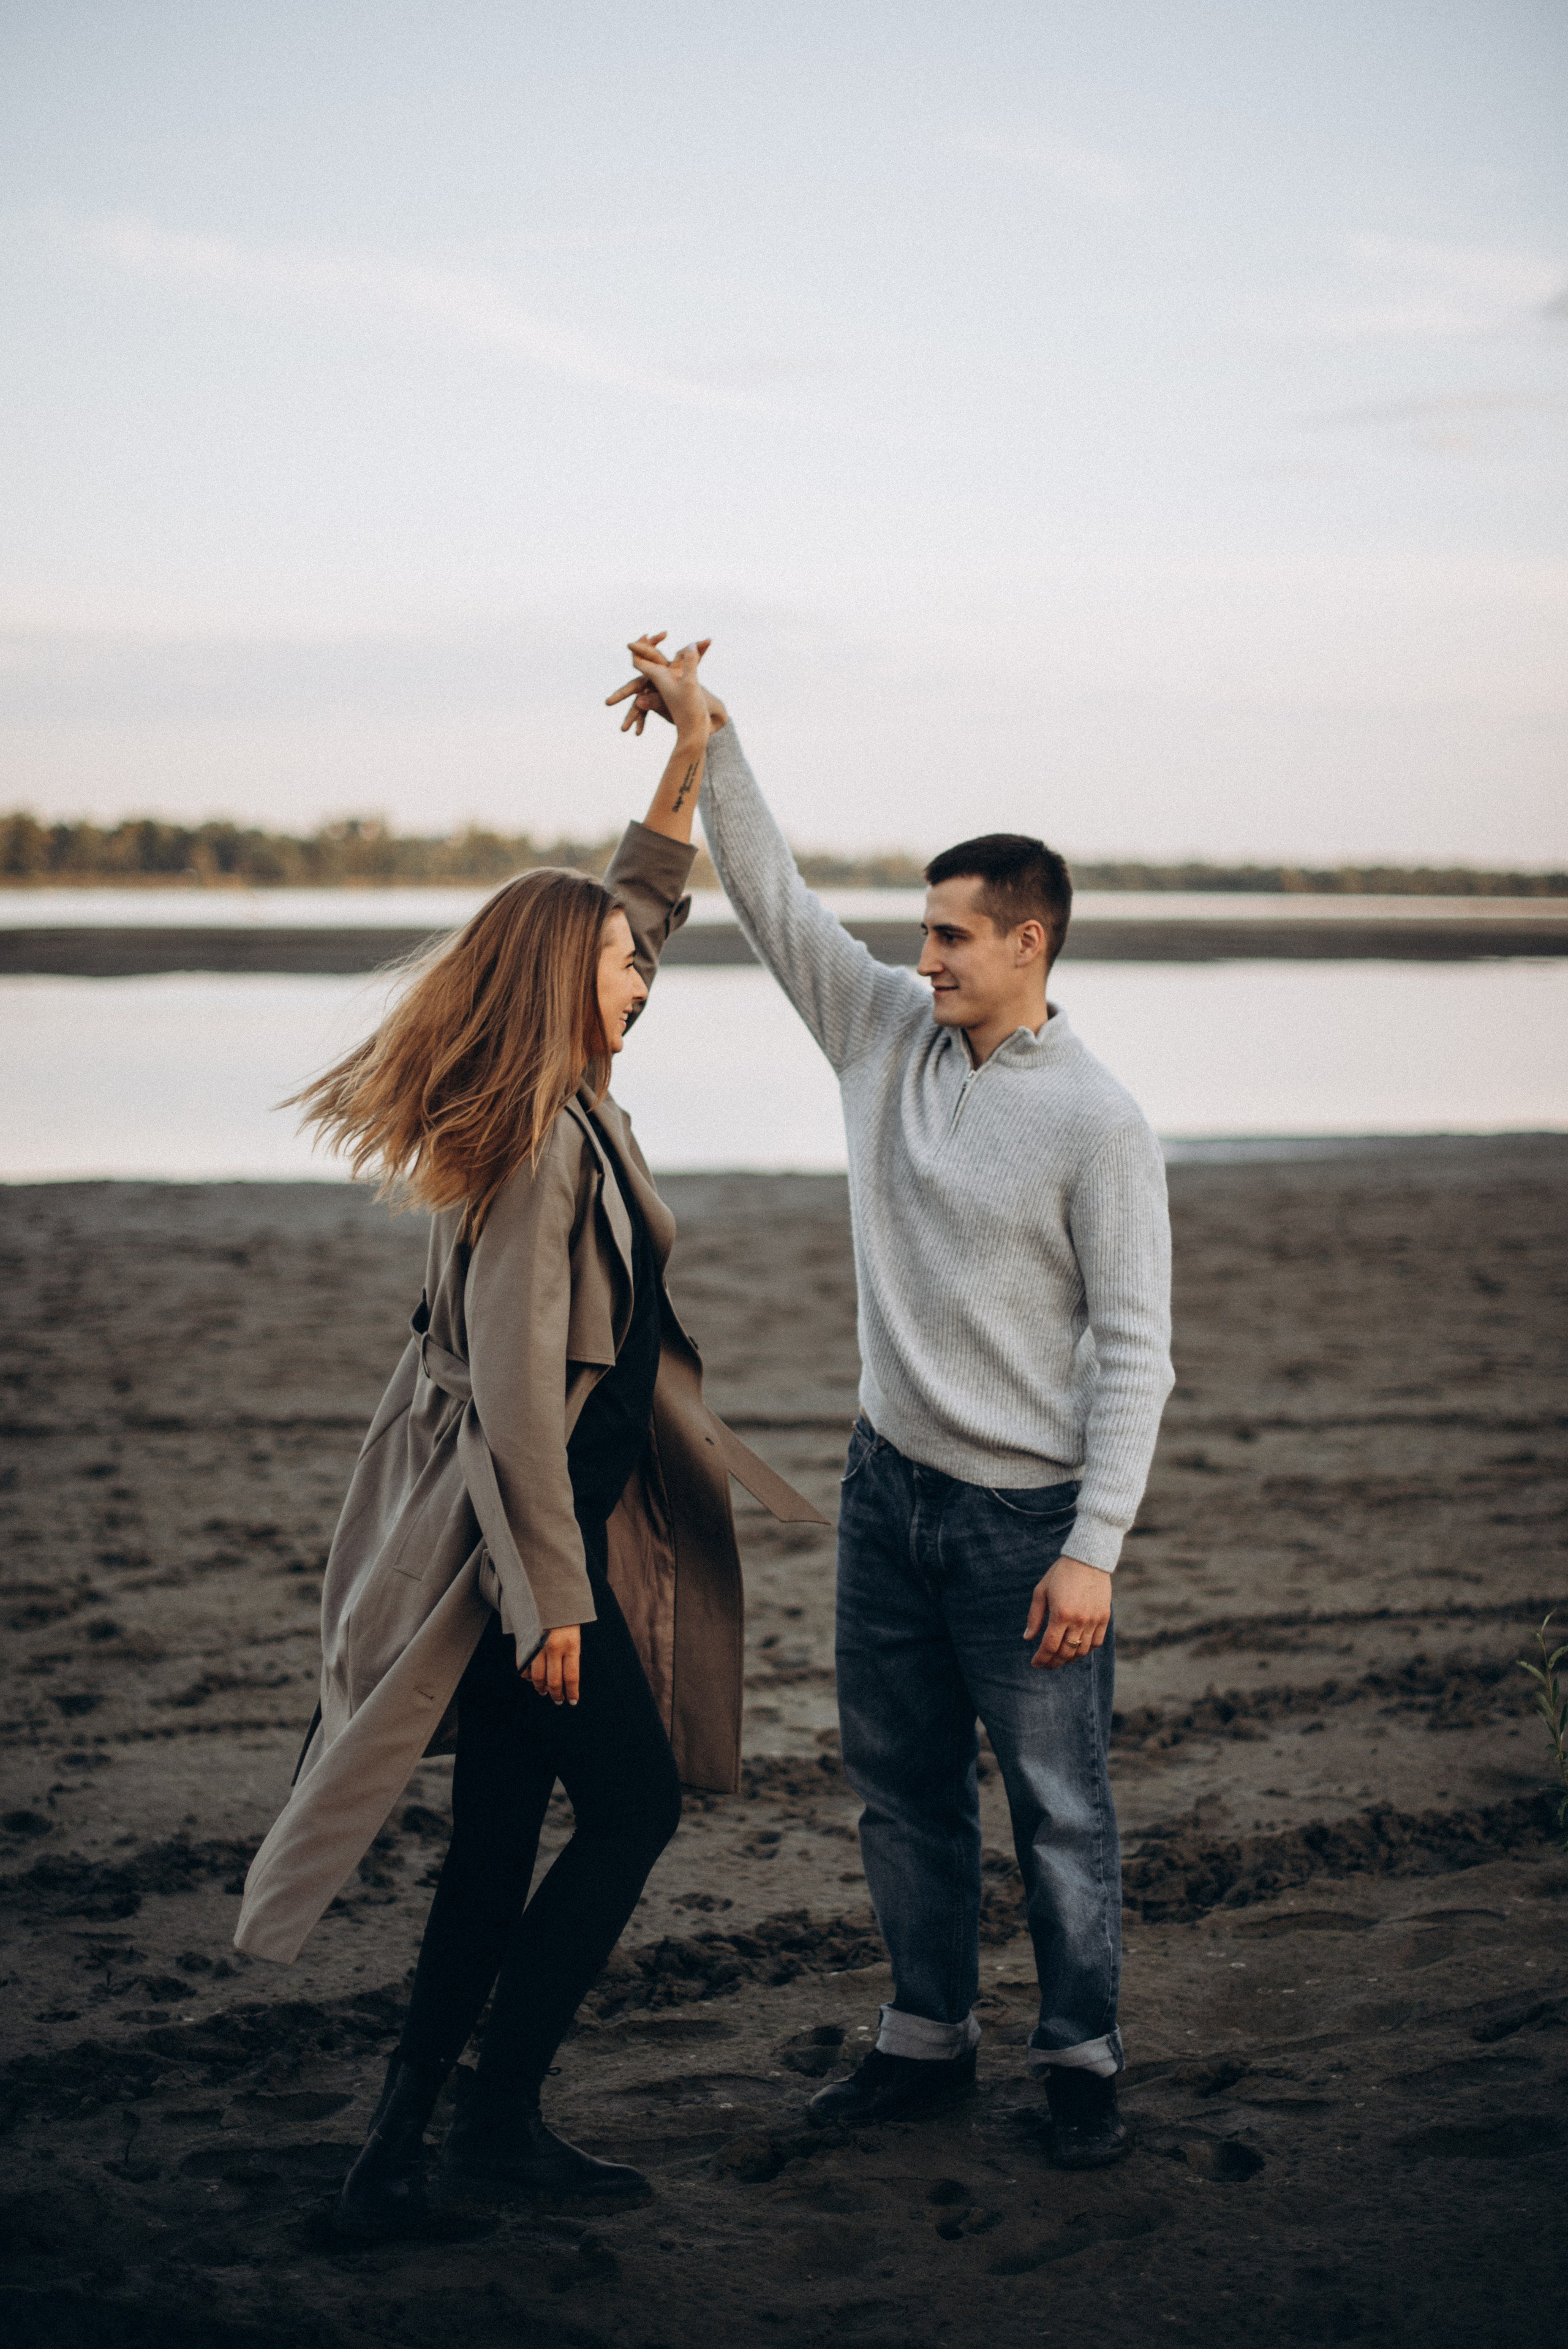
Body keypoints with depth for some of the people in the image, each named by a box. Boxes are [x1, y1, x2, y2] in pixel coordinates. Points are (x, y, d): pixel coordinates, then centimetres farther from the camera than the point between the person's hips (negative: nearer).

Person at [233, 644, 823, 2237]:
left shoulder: (561, 1106, 9)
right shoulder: (537, 1139, -19)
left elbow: (639, 906, 24)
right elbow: (517, 1387, -22)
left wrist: (689, 756, 22)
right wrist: (554, 1596, -19)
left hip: (533, 1525, 9)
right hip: (524, 1530, -9)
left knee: (499, 1838, 12)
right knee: (633, 1808, 2)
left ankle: (404, 2137, 18)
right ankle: (496, 2121, 9)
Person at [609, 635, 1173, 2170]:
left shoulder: (1097, 1124, -14)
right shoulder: (887, 1034, 3)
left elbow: (1133, 1350, -15)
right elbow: (773, 899, 6)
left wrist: (1094, 1548, -19)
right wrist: (710, 739, -3)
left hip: (1026, 1515, -6)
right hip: (889, 1486, 6)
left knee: (1058, 1809, 5)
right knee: (900, 1787, 15)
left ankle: (1080, 2060, 21)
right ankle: (927, 2037, 30)